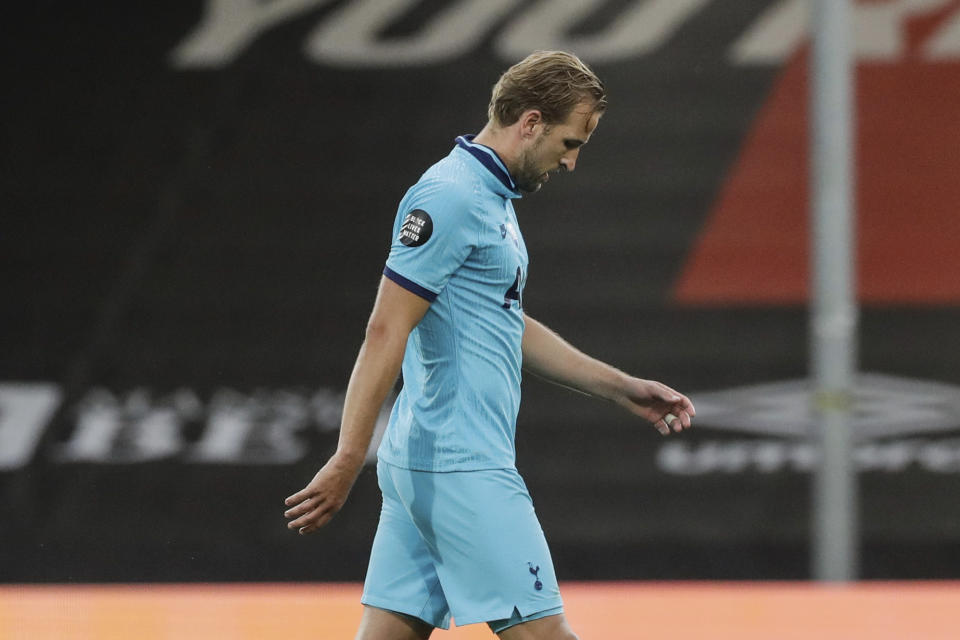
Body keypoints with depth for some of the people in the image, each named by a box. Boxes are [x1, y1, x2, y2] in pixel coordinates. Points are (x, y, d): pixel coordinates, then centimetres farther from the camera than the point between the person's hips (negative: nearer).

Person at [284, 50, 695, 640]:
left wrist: (622, 388, 29)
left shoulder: (492, 198, 19)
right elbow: (387, 331, -19)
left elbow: (513, 330, 30)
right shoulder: (452, 195, -13)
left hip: (420, 465, 10)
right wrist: (347, 462, -23)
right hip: (462, 471, -10)